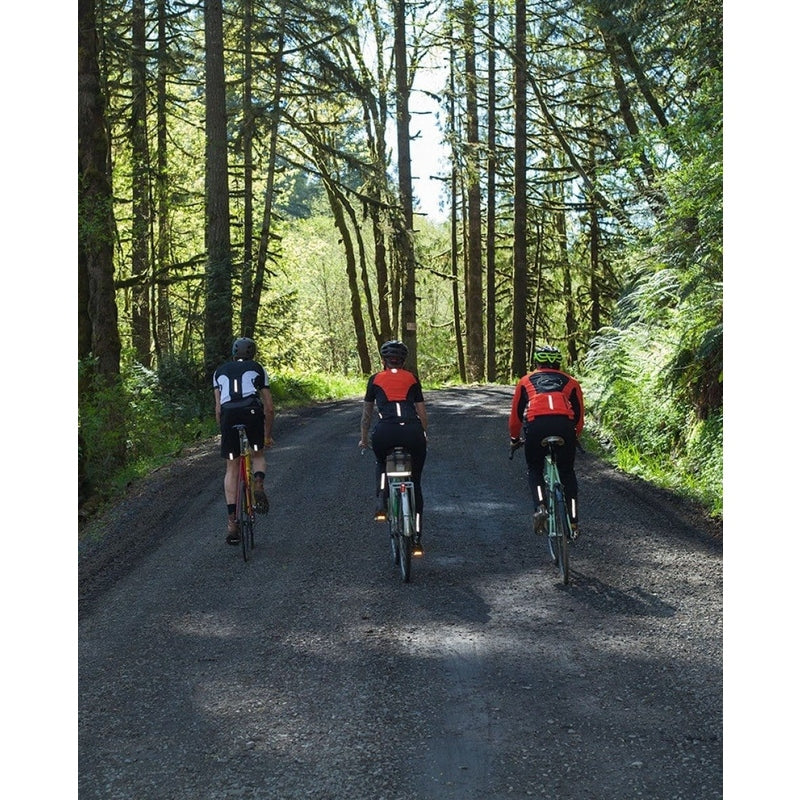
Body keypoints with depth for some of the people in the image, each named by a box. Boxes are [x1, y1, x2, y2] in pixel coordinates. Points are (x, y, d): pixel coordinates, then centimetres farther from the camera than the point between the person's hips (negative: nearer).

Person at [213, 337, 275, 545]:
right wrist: (268, 435, 31)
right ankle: (258, 484, -9)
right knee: (258, 455, 24)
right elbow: (269, 408, 22)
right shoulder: (258, 369, 25)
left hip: (228, 413, 1)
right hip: (253, 411, -1)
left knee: (231, 468, 12)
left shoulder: (220, 371, 29)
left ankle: (232, 522, 5)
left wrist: (223, 432, 30)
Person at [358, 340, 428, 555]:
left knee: (381, 464, 34)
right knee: (415, 484, 17)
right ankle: (417, 540, 15)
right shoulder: (412, 379, 20)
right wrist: (424, 436, 38)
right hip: (413, 431, 1)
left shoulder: (375, 379, 19)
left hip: (385, 432, -1)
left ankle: (381, 504, 10)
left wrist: (363, 439, 38)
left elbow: (366, 414, 26)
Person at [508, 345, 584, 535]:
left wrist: (514, 438, 45)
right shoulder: (570, 382, 29)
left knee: (534, 469, 22)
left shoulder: (526, 381, 28)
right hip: (565, 425, 1)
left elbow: (516, 414, 30)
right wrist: (574, 437, 45)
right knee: (567, 473, 18)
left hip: (536, 425, -1)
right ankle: (573, 521, 12)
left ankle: (540, 507, -1)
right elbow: (579, 416, 28)